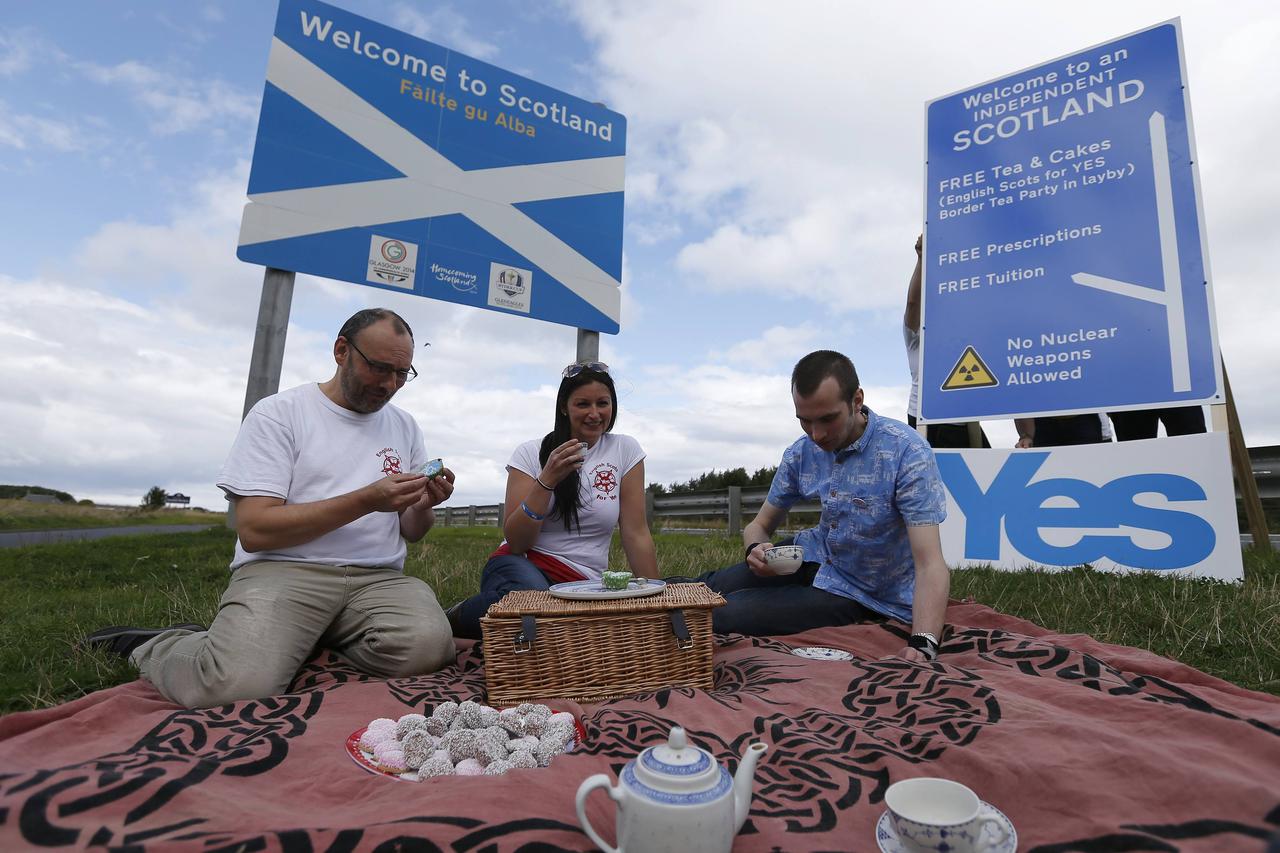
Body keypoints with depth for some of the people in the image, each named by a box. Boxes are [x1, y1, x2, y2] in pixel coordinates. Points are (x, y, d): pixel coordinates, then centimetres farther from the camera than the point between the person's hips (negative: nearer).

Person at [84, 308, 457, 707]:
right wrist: (366, 501, -17)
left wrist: (423, 506, -7)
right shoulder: (279, 413, 1)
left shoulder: (405, 427, 15)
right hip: (285, 570, -3)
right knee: (238, 684, -31)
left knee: (427, 648, -29)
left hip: (379, 579, 3)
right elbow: (253, 531, -9)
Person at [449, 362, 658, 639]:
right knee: (531, 592, -38)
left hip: (585, 582, 2)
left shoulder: (625, 450, 2)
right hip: (523, 567, -2)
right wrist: (547, 479, -20)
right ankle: (458, 619, -6)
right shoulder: (531, 452, -1)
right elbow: (516, 542, -9)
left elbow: (636, 535, 1)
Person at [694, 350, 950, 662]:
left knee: (724, 615, -15)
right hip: (815, 554, 5)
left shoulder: (906, 452, -26)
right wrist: (755, 549, -22)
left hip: (859, 592, -5)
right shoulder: (801, 453, -9)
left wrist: (922, 645, -43)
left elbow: (931, 565, -30)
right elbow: (760, 525, 1)